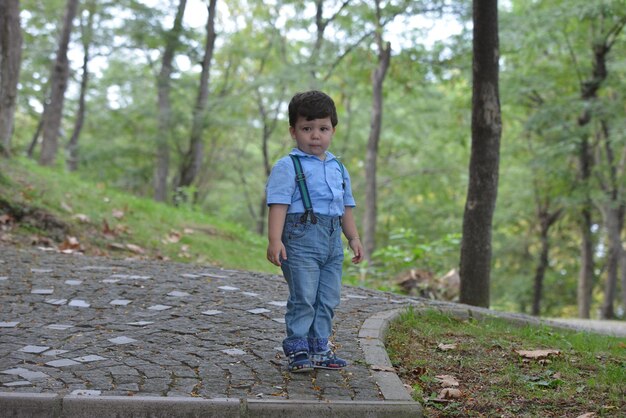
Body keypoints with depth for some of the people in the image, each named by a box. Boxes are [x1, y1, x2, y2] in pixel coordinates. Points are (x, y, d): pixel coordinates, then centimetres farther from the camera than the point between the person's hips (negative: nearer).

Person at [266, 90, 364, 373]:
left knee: (328, 299, 10)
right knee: (303, 298, -7)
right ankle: (297, 350, 3)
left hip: (332, 241, 7)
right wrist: (275, 240, -21)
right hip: (301, 236, -7)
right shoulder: (287, 166, -4)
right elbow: (279, 203, -12)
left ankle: (319, 349, 20)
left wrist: (354, 238, 20)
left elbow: (346, 206, 24)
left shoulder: (338, 168, 18)